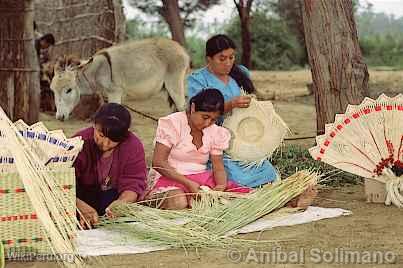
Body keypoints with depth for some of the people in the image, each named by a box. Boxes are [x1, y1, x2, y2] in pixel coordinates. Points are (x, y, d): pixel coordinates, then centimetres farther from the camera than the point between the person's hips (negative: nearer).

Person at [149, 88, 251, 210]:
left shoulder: (216, 132, 10)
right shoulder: (172, 123, -7)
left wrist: (221, 186, -17)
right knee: (178, 202, -41)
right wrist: (188, 183, -24)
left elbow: (218, 167, 8)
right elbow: (158, 162, -14)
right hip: (172, 179, -6)